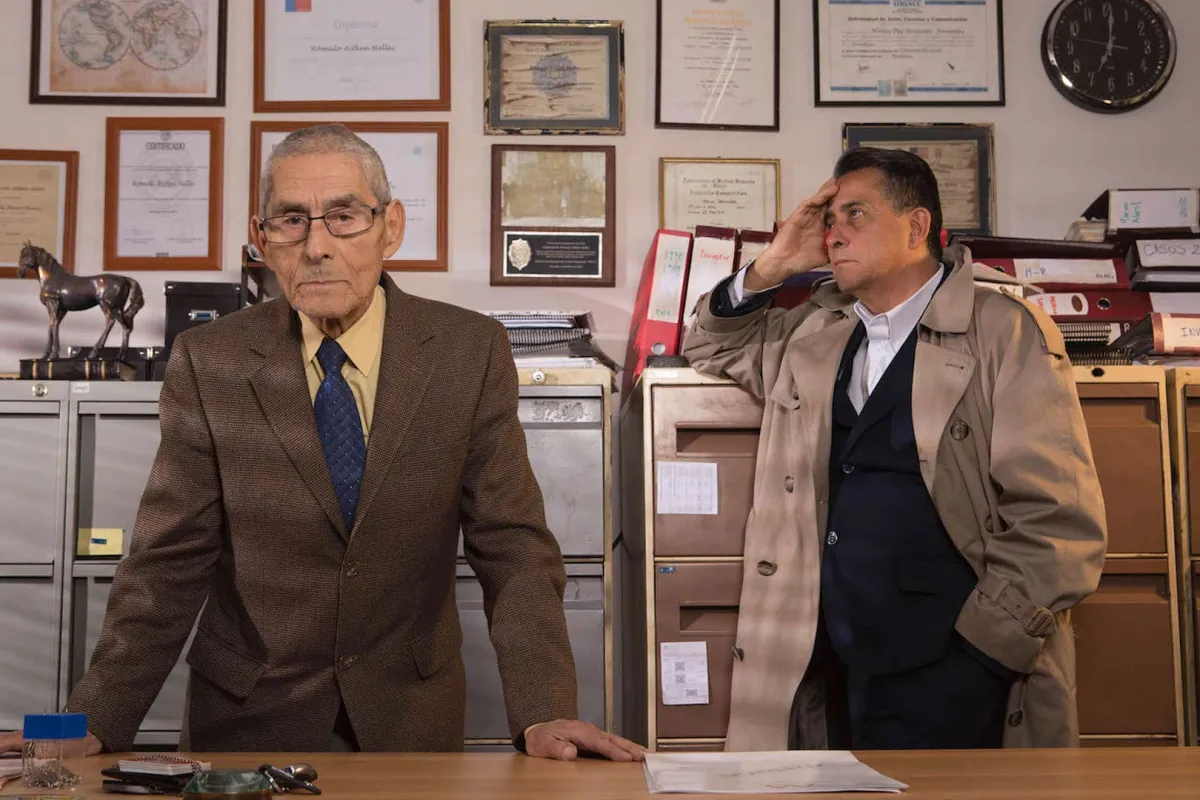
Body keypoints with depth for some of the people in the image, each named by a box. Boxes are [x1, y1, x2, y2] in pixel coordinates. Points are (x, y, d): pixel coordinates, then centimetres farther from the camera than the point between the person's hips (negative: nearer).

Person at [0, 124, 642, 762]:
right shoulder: (206, 363, -5)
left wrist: (542, 716, -20)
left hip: (411, 718, 0)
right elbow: (169, 564, -5)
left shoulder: (472, 354, -5)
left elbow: (512, 546, -8)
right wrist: (94, 725, -17)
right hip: (246, 718, 0)